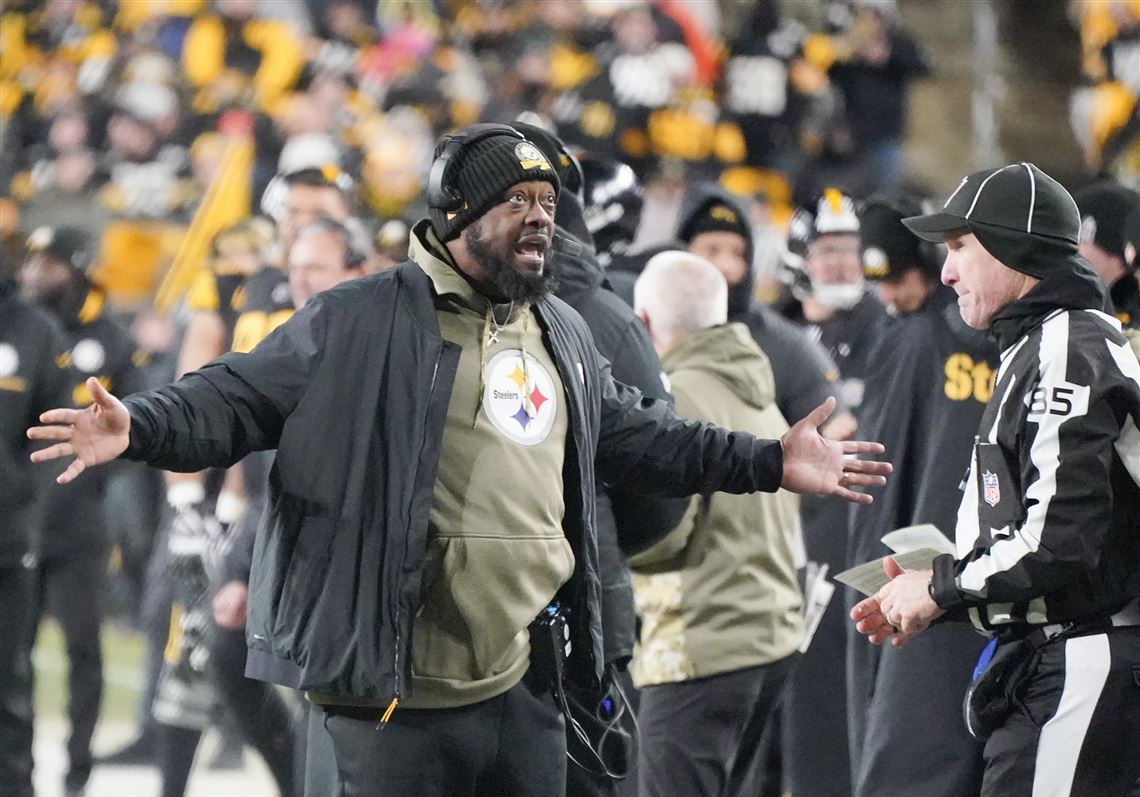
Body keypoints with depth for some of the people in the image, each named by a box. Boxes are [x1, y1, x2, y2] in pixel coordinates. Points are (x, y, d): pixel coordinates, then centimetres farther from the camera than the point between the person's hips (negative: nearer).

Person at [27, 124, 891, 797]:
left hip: (525, 687, 7)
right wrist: (139, 428, -26)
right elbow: (241, 397, -9)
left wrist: (767, 462, 27)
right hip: (399, 693, -7)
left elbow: (633, 436, 29)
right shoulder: (366, 319, -6)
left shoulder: (562, 335, 17)